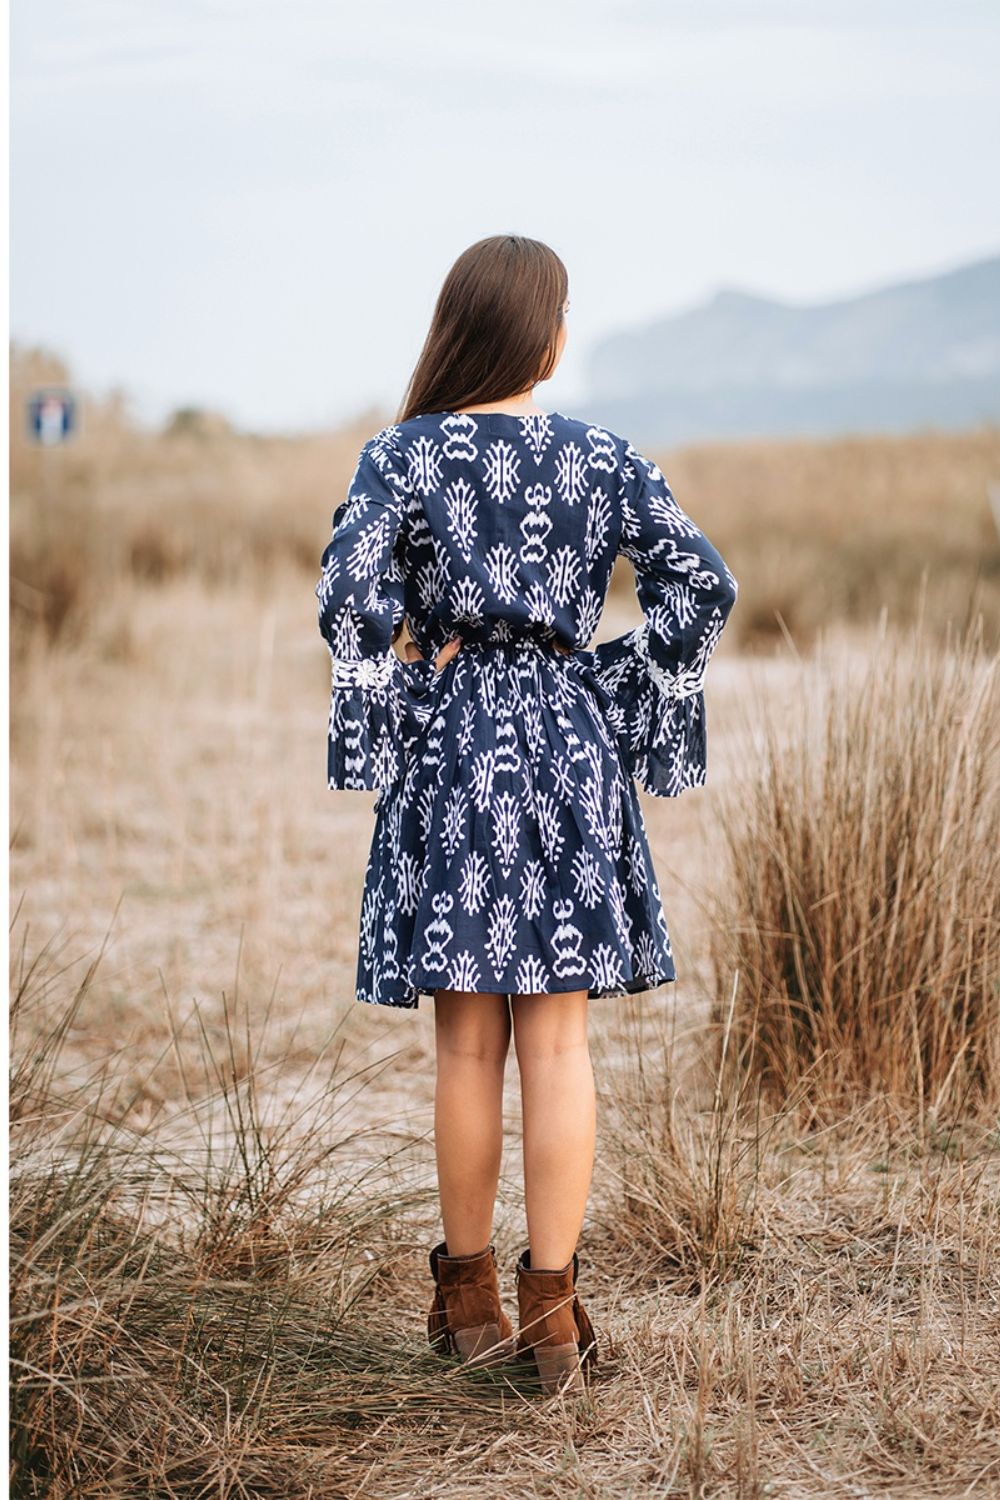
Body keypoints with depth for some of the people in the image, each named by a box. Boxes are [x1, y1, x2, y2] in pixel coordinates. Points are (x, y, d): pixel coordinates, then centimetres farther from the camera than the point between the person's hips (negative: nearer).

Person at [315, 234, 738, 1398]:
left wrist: (391, 707, -2)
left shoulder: (400, 455, -4)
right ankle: (551, 1309, 3)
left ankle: (469, 1299, 17)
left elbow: (351, 602, -16)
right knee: (557, 1042, 3)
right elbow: (702, 586, -3)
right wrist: (614, 691, 5)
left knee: (468, 1045, 7)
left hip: (450, 749, -1)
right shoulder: (602, 459, 1)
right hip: (572, 752, 1)